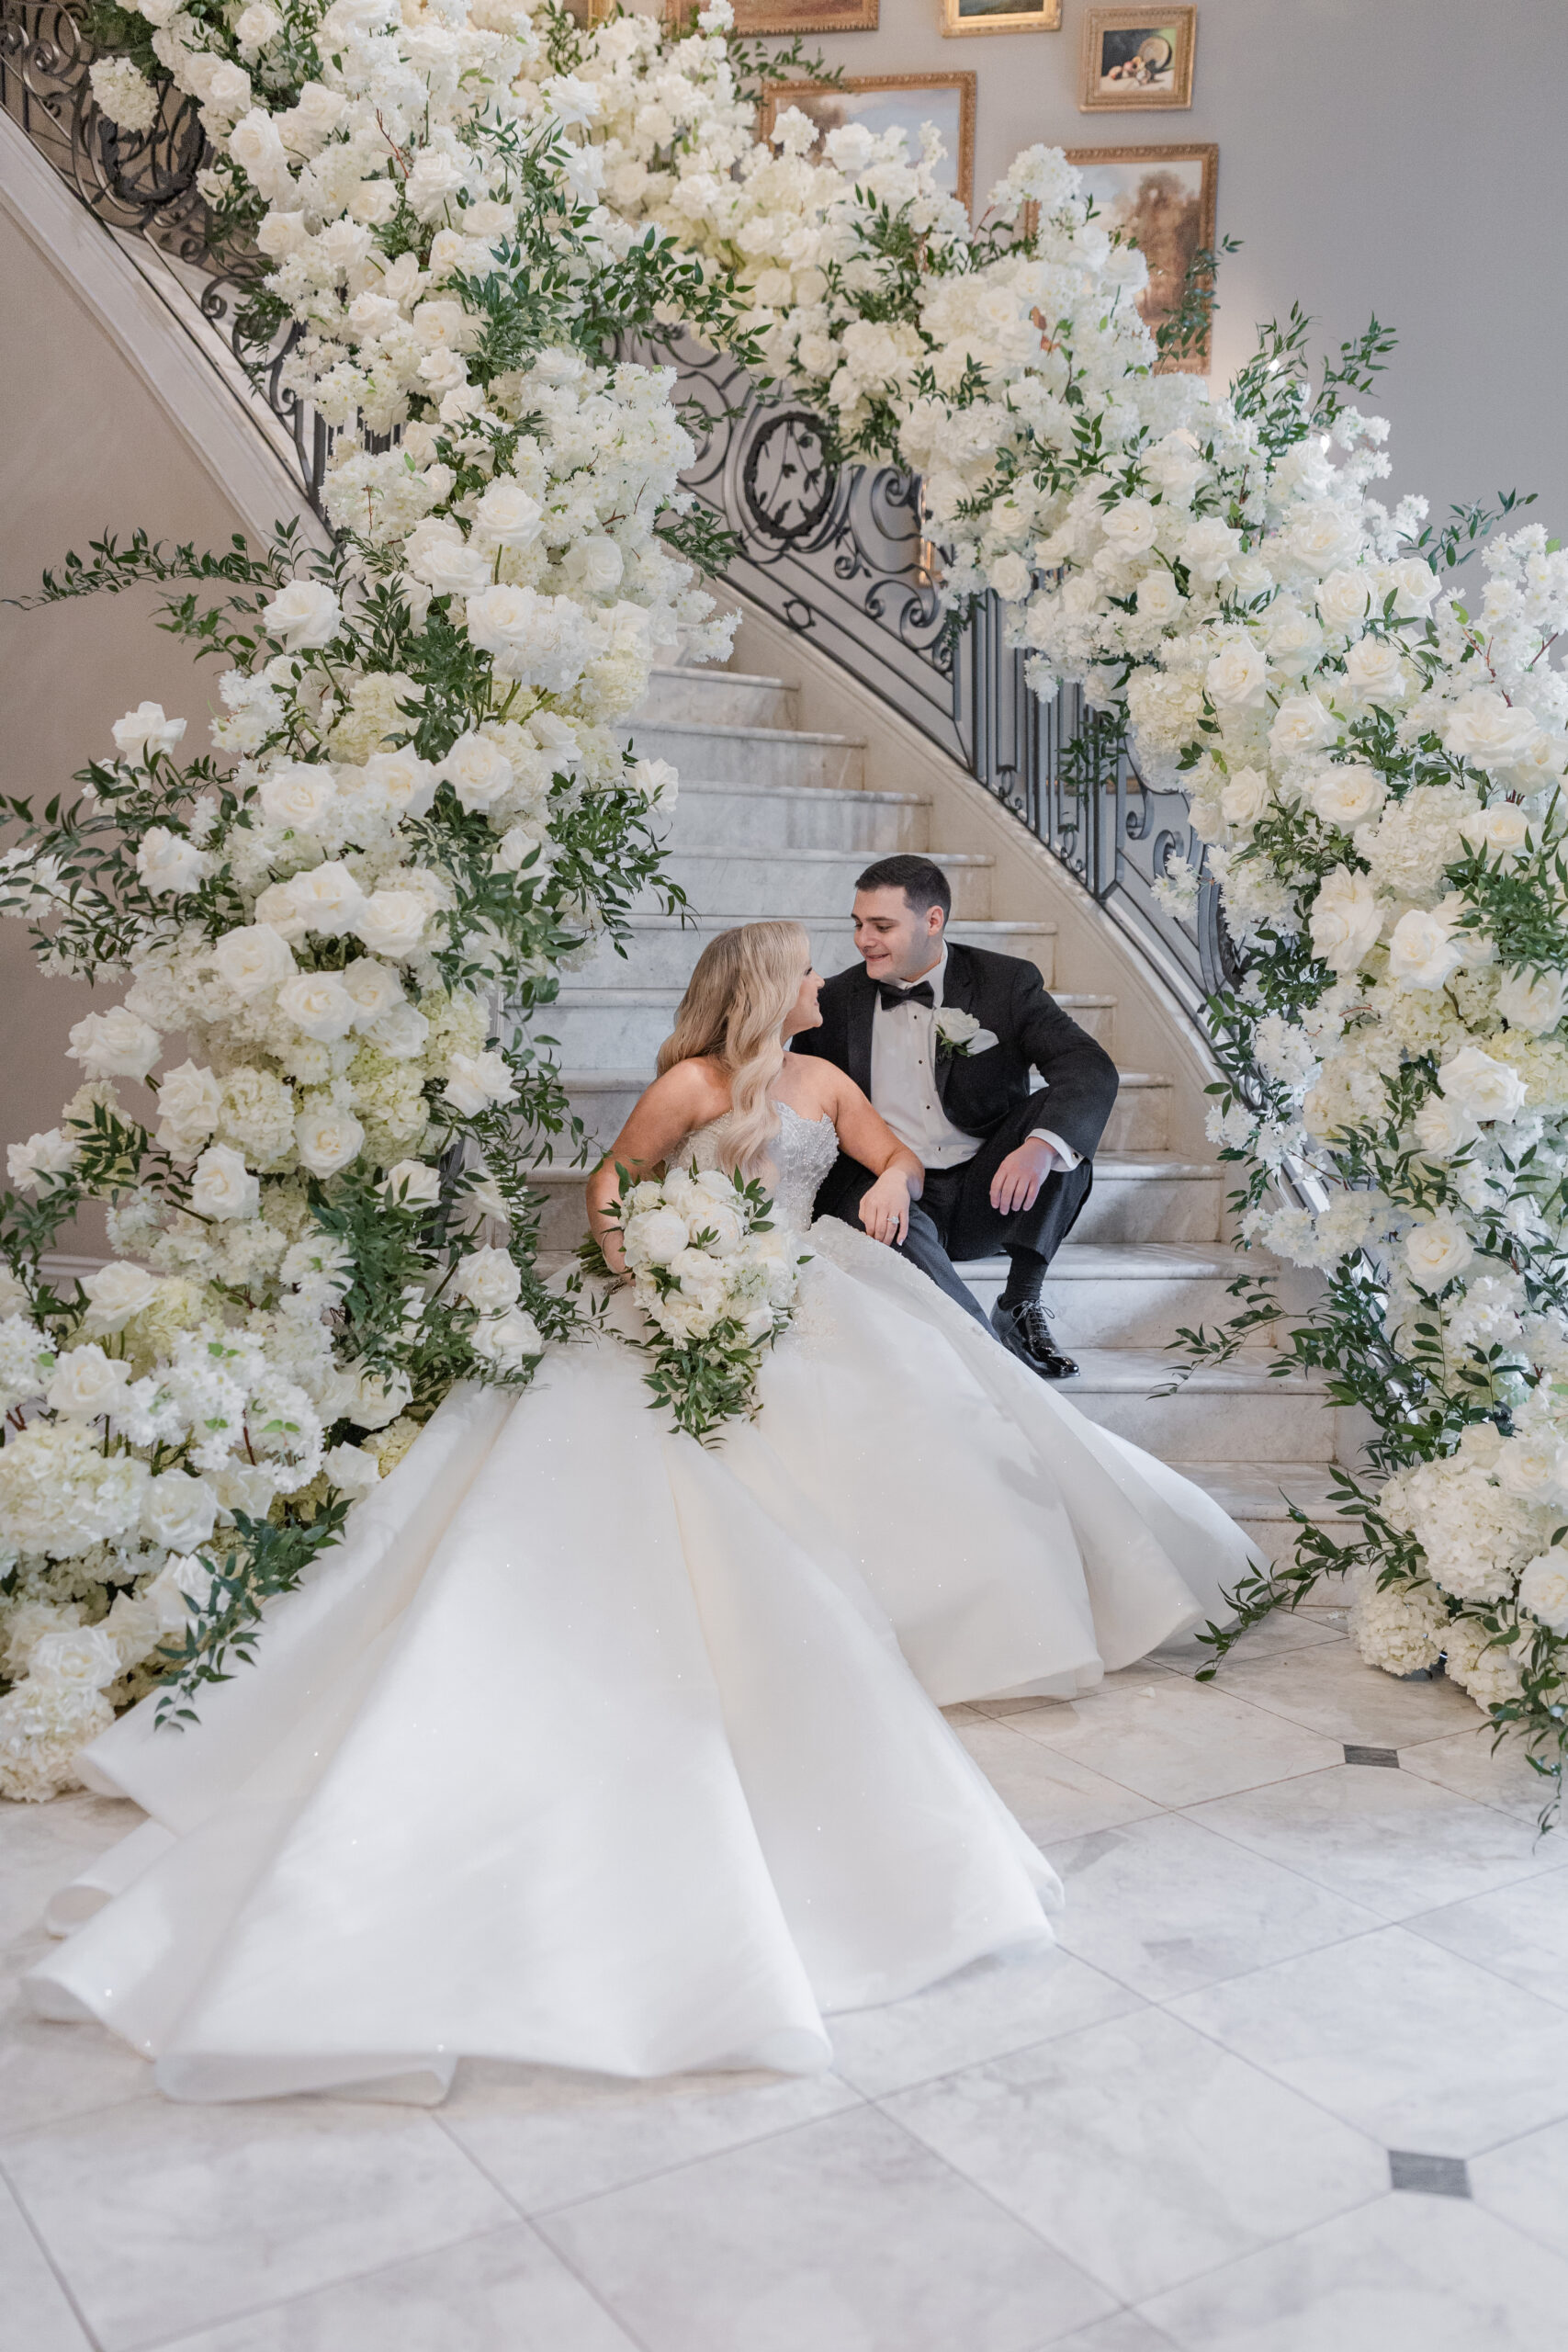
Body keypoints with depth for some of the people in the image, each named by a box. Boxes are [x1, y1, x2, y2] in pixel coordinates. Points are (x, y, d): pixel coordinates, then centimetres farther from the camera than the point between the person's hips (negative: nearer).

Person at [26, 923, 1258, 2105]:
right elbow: (612, 1178, 5)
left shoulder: (825, 1080, 15)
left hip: (797, 1310, 8)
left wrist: (892, 1183, 2)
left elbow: (900, 1154, 25)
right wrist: (628, 1247, -13)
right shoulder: (694, 1084, -4)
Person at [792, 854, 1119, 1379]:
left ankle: (1021, 1304, -17)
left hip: (987, 1194, 1)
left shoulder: (1007, 982, 0)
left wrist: (1040, 1146, -35)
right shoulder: (837, 1001, 6)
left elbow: (1091, 1068, -15)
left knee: (1058, 1111, -24)